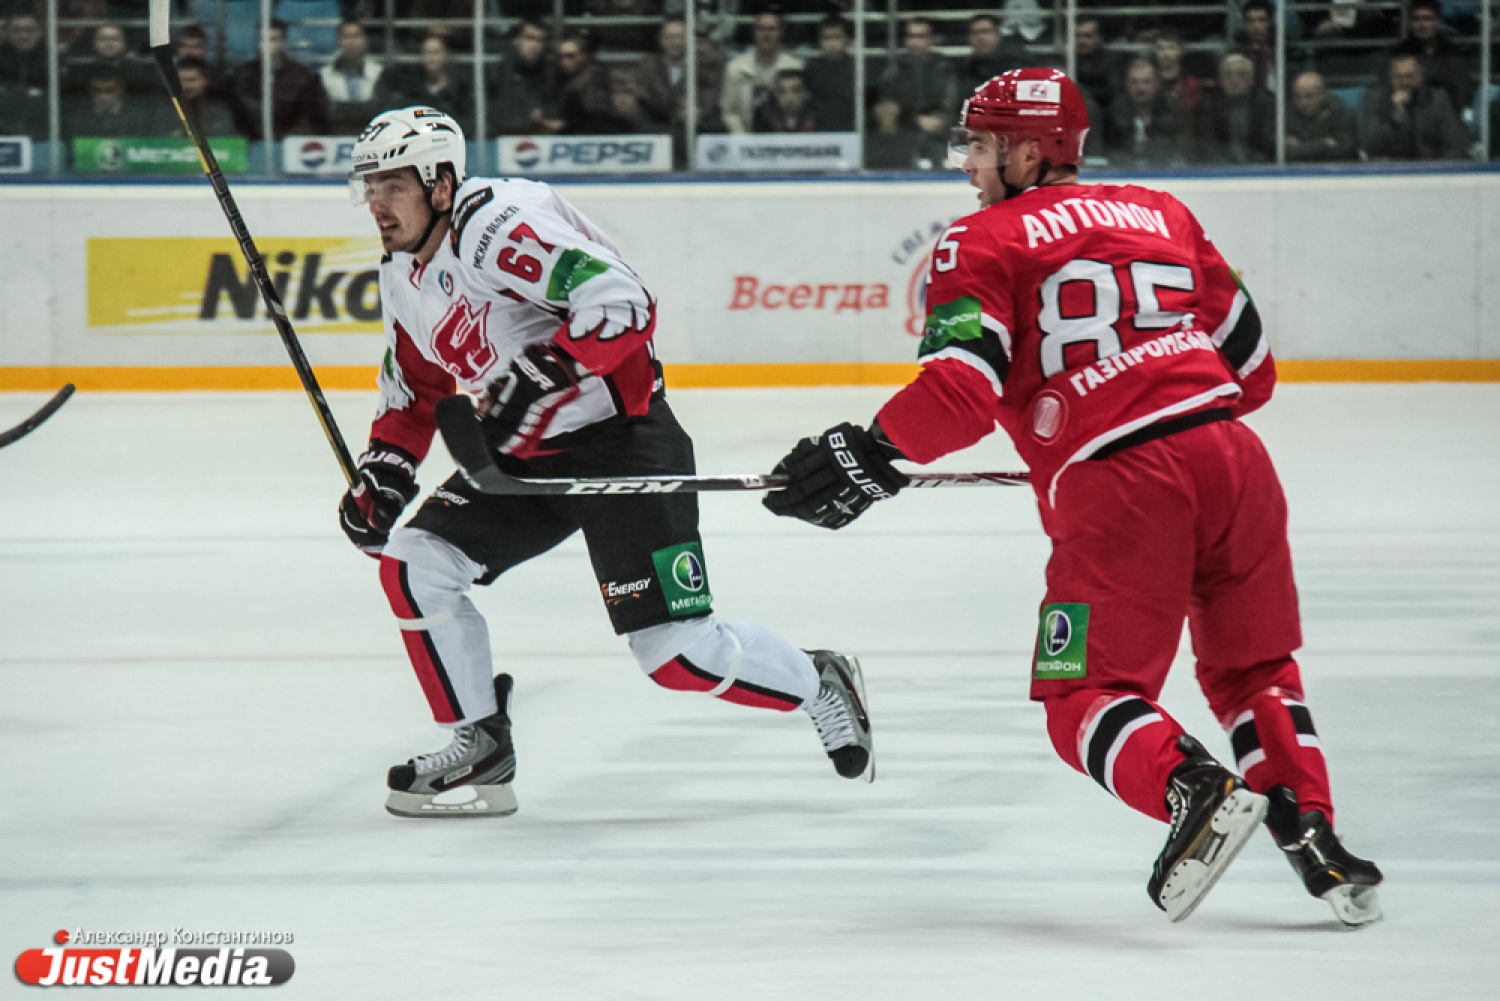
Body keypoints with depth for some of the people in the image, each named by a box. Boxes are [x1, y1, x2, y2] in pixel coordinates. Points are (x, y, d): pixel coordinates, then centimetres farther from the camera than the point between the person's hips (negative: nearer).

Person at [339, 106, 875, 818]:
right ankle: (480, 748, 7)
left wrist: (543, 374, -37)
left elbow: (623, 304, -30)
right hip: (525, 456, 9)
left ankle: (818, 685, 15)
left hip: (622, 438, -9)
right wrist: (383, 474, 6)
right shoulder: (403, 274, 9)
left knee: (676, 653, -12)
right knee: (411, 566, -5)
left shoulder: (495, 224, -21)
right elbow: (411, 394, 22)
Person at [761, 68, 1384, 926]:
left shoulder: (985, 241, 7)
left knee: (1086, 697, 3)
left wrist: (870, 457, -3)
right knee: (1255, 669, 22)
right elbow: (1251, 365, 25)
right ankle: (1308, 827, 4)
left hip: (1116, 485, -5)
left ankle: (1194, 788, -24)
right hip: (1233, 457, 5)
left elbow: (964, 386, -9)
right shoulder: (1164, 215, 23)